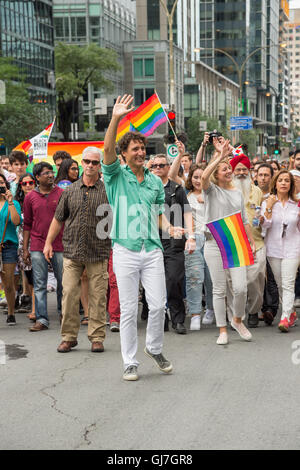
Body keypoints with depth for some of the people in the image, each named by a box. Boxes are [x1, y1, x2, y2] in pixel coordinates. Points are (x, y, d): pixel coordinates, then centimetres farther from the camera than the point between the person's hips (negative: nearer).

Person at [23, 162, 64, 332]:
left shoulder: (62, 194, 3)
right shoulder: (30, 197, 6)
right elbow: (27, 224, 10)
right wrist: (25, 249, 7)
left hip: (59, 245, 0)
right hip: (37, 246, 0)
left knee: (63, 282, 8)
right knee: (39, 285, 0)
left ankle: (62, 311, 28)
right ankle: (42, 319, 4)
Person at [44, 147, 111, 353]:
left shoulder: (108, 191, 3)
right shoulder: (70, 190, 10)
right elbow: (58, 218, 15)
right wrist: (49, 242, 11)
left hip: (98, 253, -2)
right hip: (72, 251, 2)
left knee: (98, 297, 1)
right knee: (69, 294, 0)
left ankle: (97, 337, 10)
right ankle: (69, 337, 11)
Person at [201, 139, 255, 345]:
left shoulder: (238, 193, 14)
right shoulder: (211, 191, 1)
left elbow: (244, 221, 18)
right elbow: (204, 176, -22)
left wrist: (252, 242, 14)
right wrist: (220, 156, -22)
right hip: (215, 245, -3)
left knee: (241, 288, -6)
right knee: (219, 290, 2)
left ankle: (238, 320, 20)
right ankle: (223, 330, 12)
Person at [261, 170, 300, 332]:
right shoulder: (267, 202, 3)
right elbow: (265, 225, -9)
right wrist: (269, 208, -17)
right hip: (274, 247, 1)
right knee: (280, 285, 8)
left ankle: (285, 318, -14)